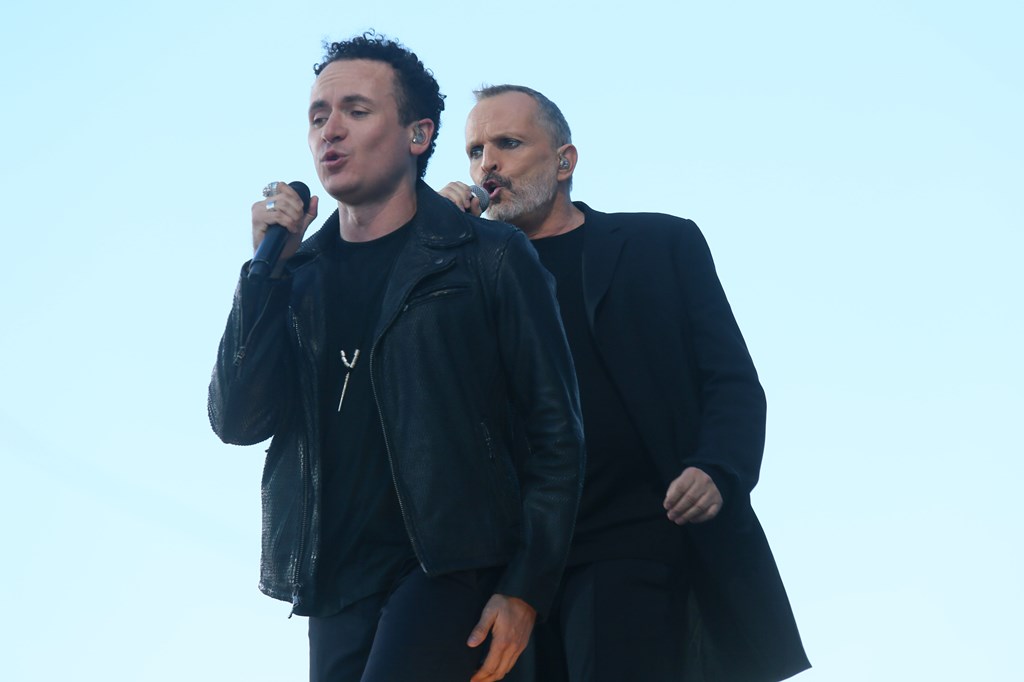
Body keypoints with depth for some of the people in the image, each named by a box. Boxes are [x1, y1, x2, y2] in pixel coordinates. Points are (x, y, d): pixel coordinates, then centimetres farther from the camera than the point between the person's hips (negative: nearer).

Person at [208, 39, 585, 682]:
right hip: (337, 583, 5)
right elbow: (238, 422, 3)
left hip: (454, 570, -4)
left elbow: (555, 431, -1)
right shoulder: (298, 277, 13)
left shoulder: (489, 258, 2)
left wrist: (526, 588, -10)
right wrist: (269, 266, -3)